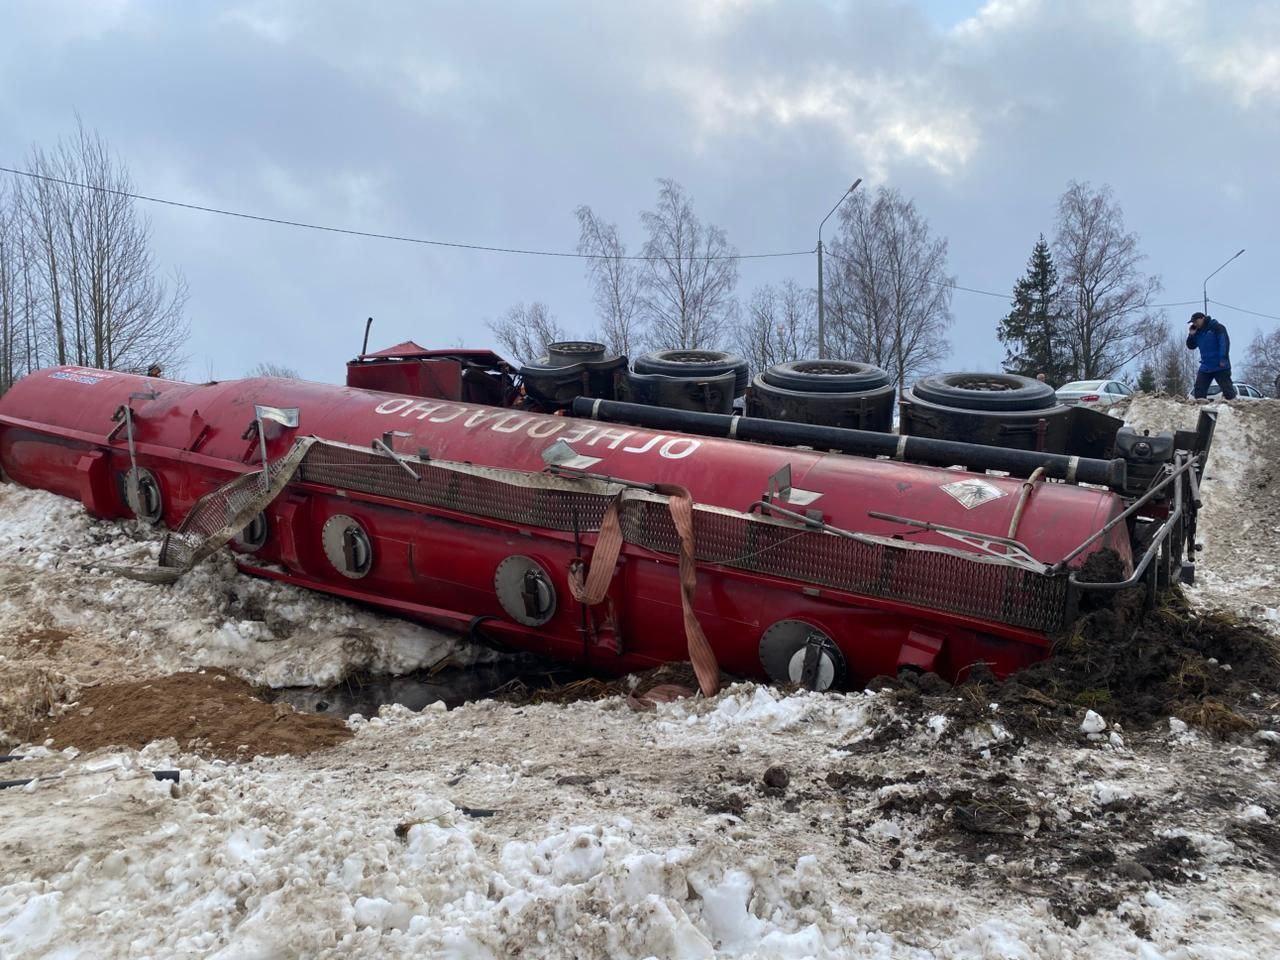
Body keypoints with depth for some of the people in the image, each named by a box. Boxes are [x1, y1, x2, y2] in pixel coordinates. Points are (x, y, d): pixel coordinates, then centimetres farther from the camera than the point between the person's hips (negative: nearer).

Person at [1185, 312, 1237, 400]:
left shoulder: (1217, 327, -6)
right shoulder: (1198, 332, 15)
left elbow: (1224, 342, -15)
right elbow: (1191, 346, 19)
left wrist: (1223, 359, -22)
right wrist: (1191, 335, 2)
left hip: (1220, 366, -7)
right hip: (1205, 367, 7)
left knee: (1226, 387, -6)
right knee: (1199, 389, 1)